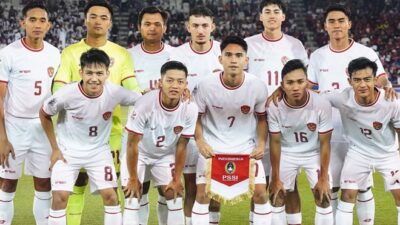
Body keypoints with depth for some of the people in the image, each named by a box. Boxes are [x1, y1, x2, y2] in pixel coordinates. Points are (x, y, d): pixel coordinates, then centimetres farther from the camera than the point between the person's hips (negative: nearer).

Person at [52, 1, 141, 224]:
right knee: (77, 185, 5)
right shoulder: (70, 52, 4)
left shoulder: (121, 53, 6)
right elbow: (59, 89, -2)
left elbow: (132, 88, -4)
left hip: (112, 130, 1)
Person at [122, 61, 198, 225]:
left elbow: (181, 146, -11)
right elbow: (133, 144, -23)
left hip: (166, 155, 3)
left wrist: (176, 179, -6)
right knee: (132, 199, -7)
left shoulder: (190, 109, -25)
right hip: (139, 153, -3)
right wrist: (133, 178, -15)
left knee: (175, 197, 2)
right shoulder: (145, 104, -35)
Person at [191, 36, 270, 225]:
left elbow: (262, 118, 4)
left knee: (260, 193, -4)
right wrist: (200, 142, -17)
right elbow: (196, 116, -2)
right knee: (202, 194, -5)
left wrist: (261, 143, -9)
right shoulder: (206, 85, -16)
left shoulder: (258, 87, -13)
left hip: (246, 147, 1)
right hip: (212, 146, -1)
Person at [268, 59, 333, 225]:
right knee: (277, 197, 3)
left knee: (323, 197, -4)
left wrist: (323, 177, -11)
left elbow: (324, 143, -15)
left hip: (314, 153, -1)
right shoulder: (275, 107, -24)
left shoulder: (322, 105, -27)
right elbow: (275, 142, -11)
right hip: (286, 153, 1)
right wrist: (276, 178, -7)